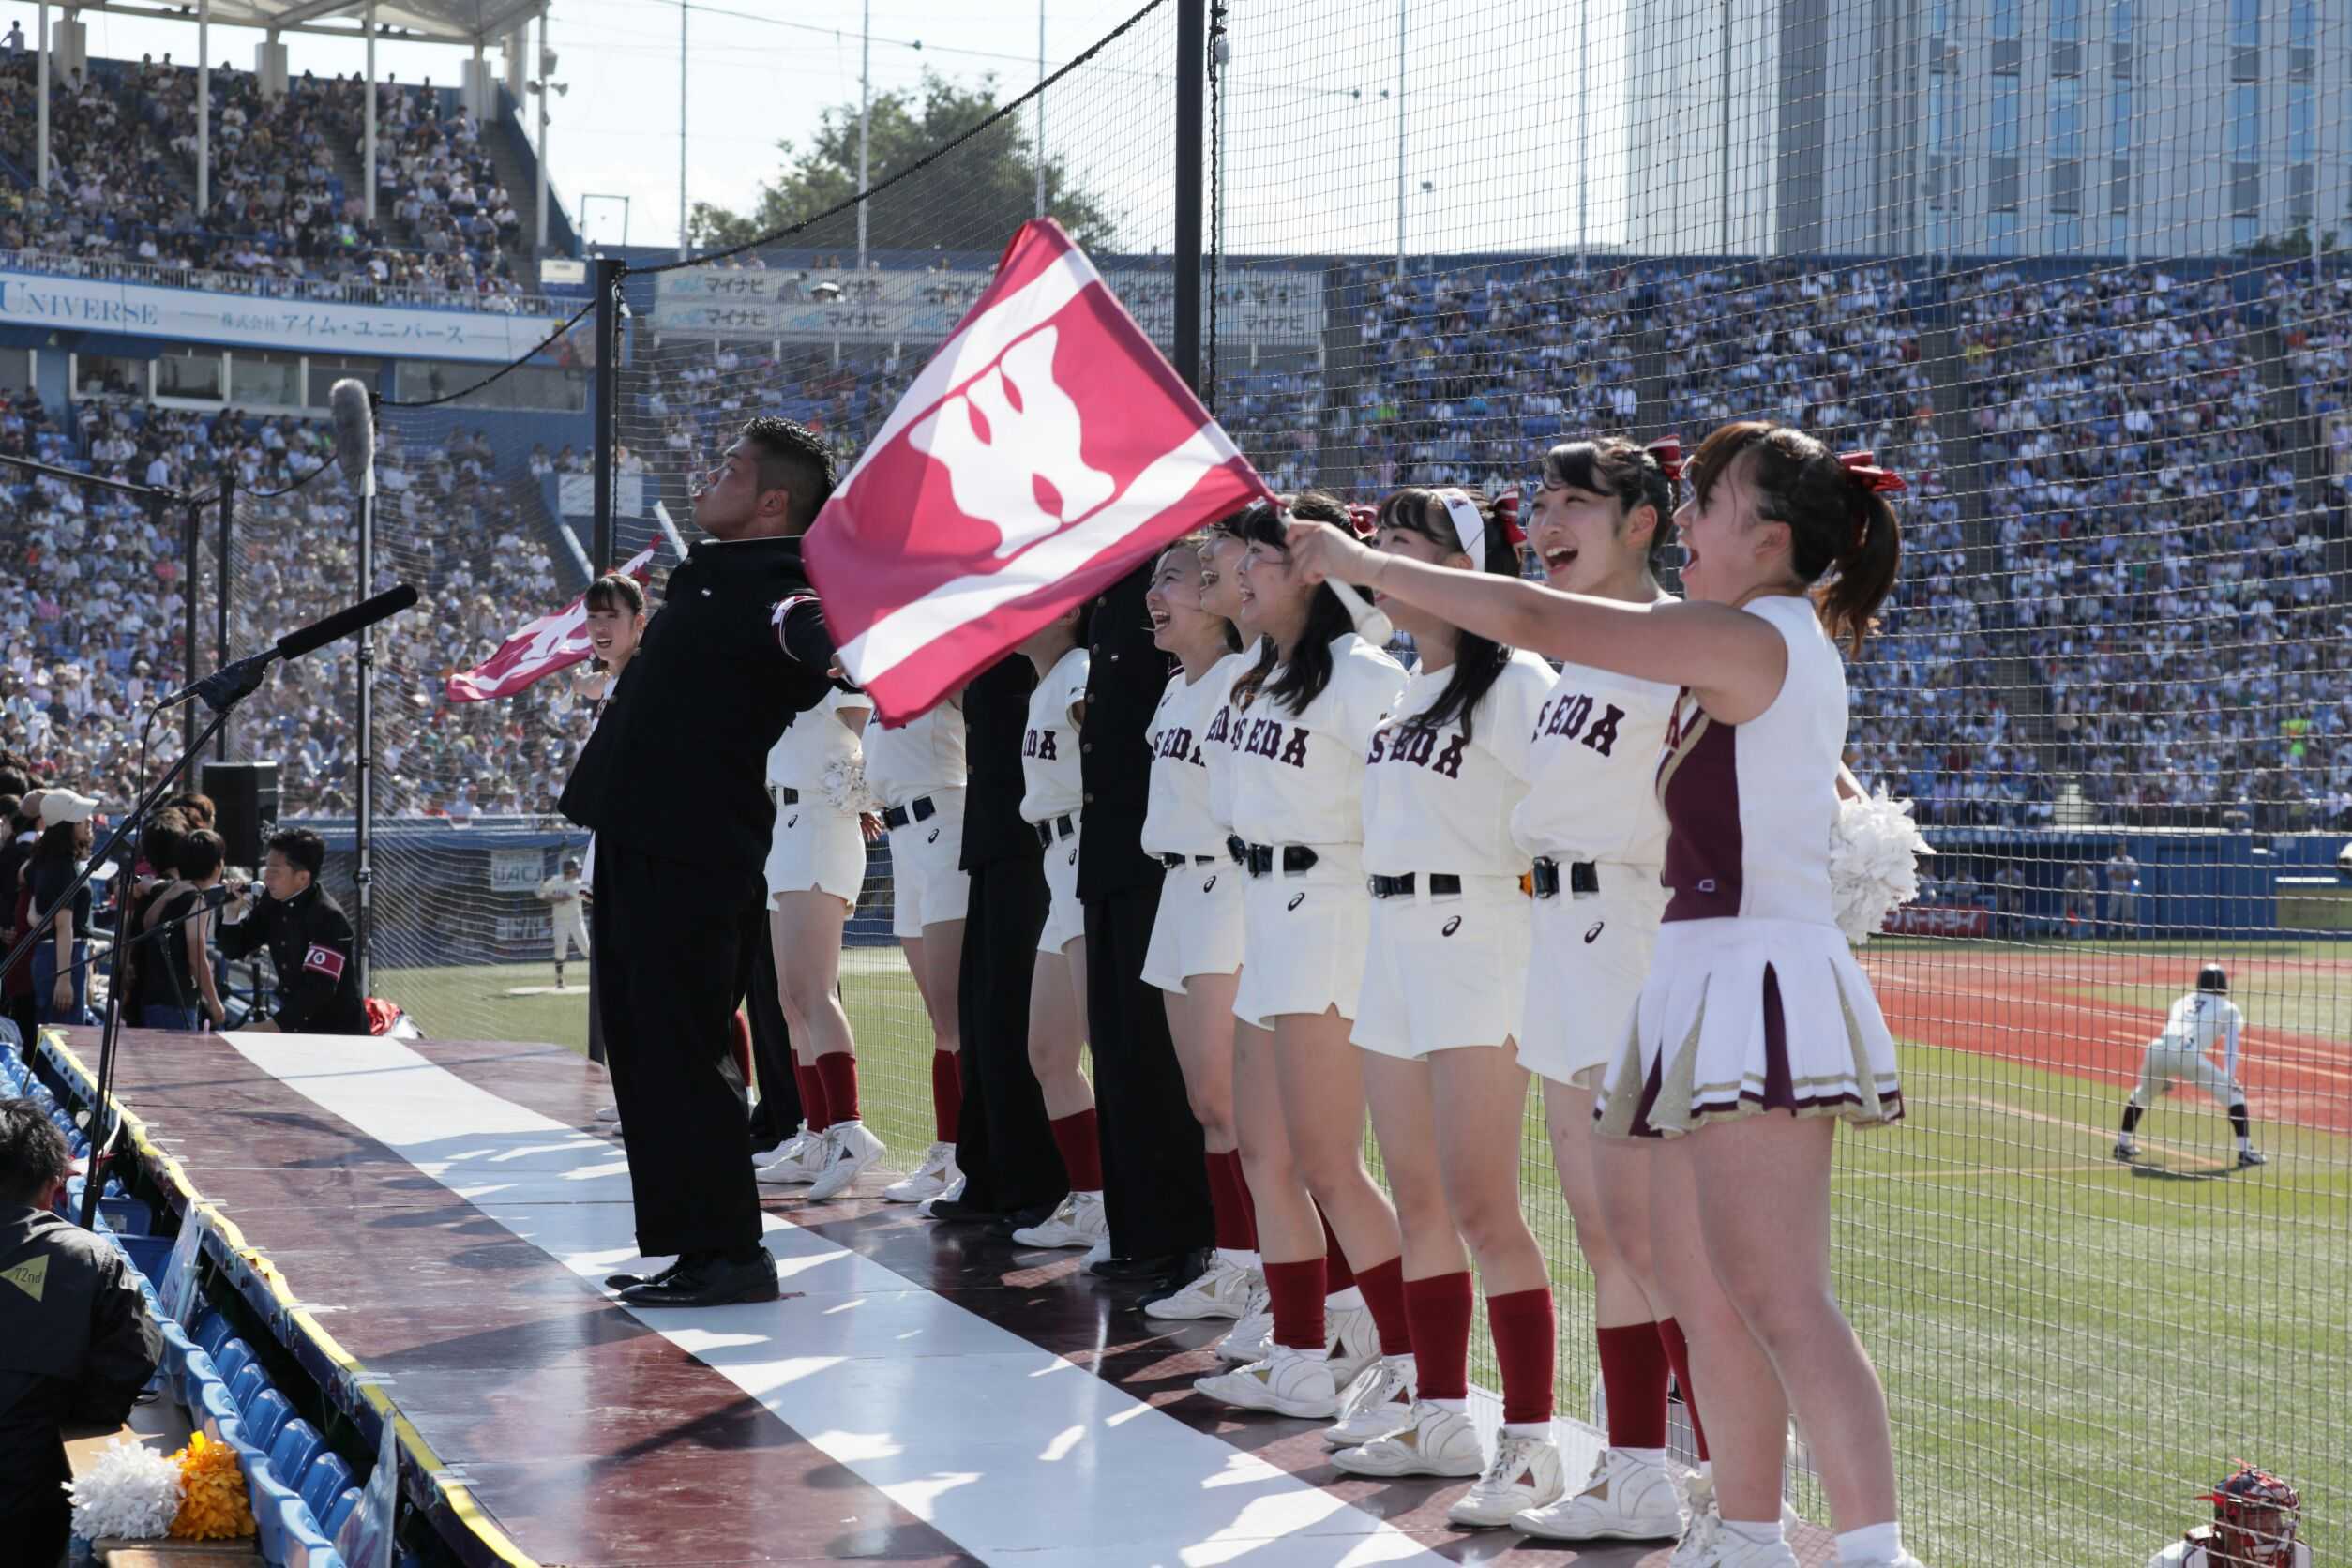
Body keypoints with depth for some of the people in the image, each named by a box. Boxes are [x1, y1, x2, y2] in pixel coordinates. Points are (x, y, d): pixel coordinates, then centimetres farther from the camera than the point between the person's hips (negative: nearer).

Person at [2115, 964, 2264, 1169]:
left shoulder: (2181, 1002, 33)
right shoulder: (2227, 1008, 22)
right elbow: (2231, 1045, 11)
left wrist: (2166, 1076, 38)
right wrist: (2229, 1078, 3)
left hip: (2158, 1050, 4)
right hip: (2188, 1054, -4)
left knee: (2142, 1094, 32)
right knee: (2233, 1093, 8)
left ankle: (2123, 1144, 35)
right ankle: (2245, 1151, -1)